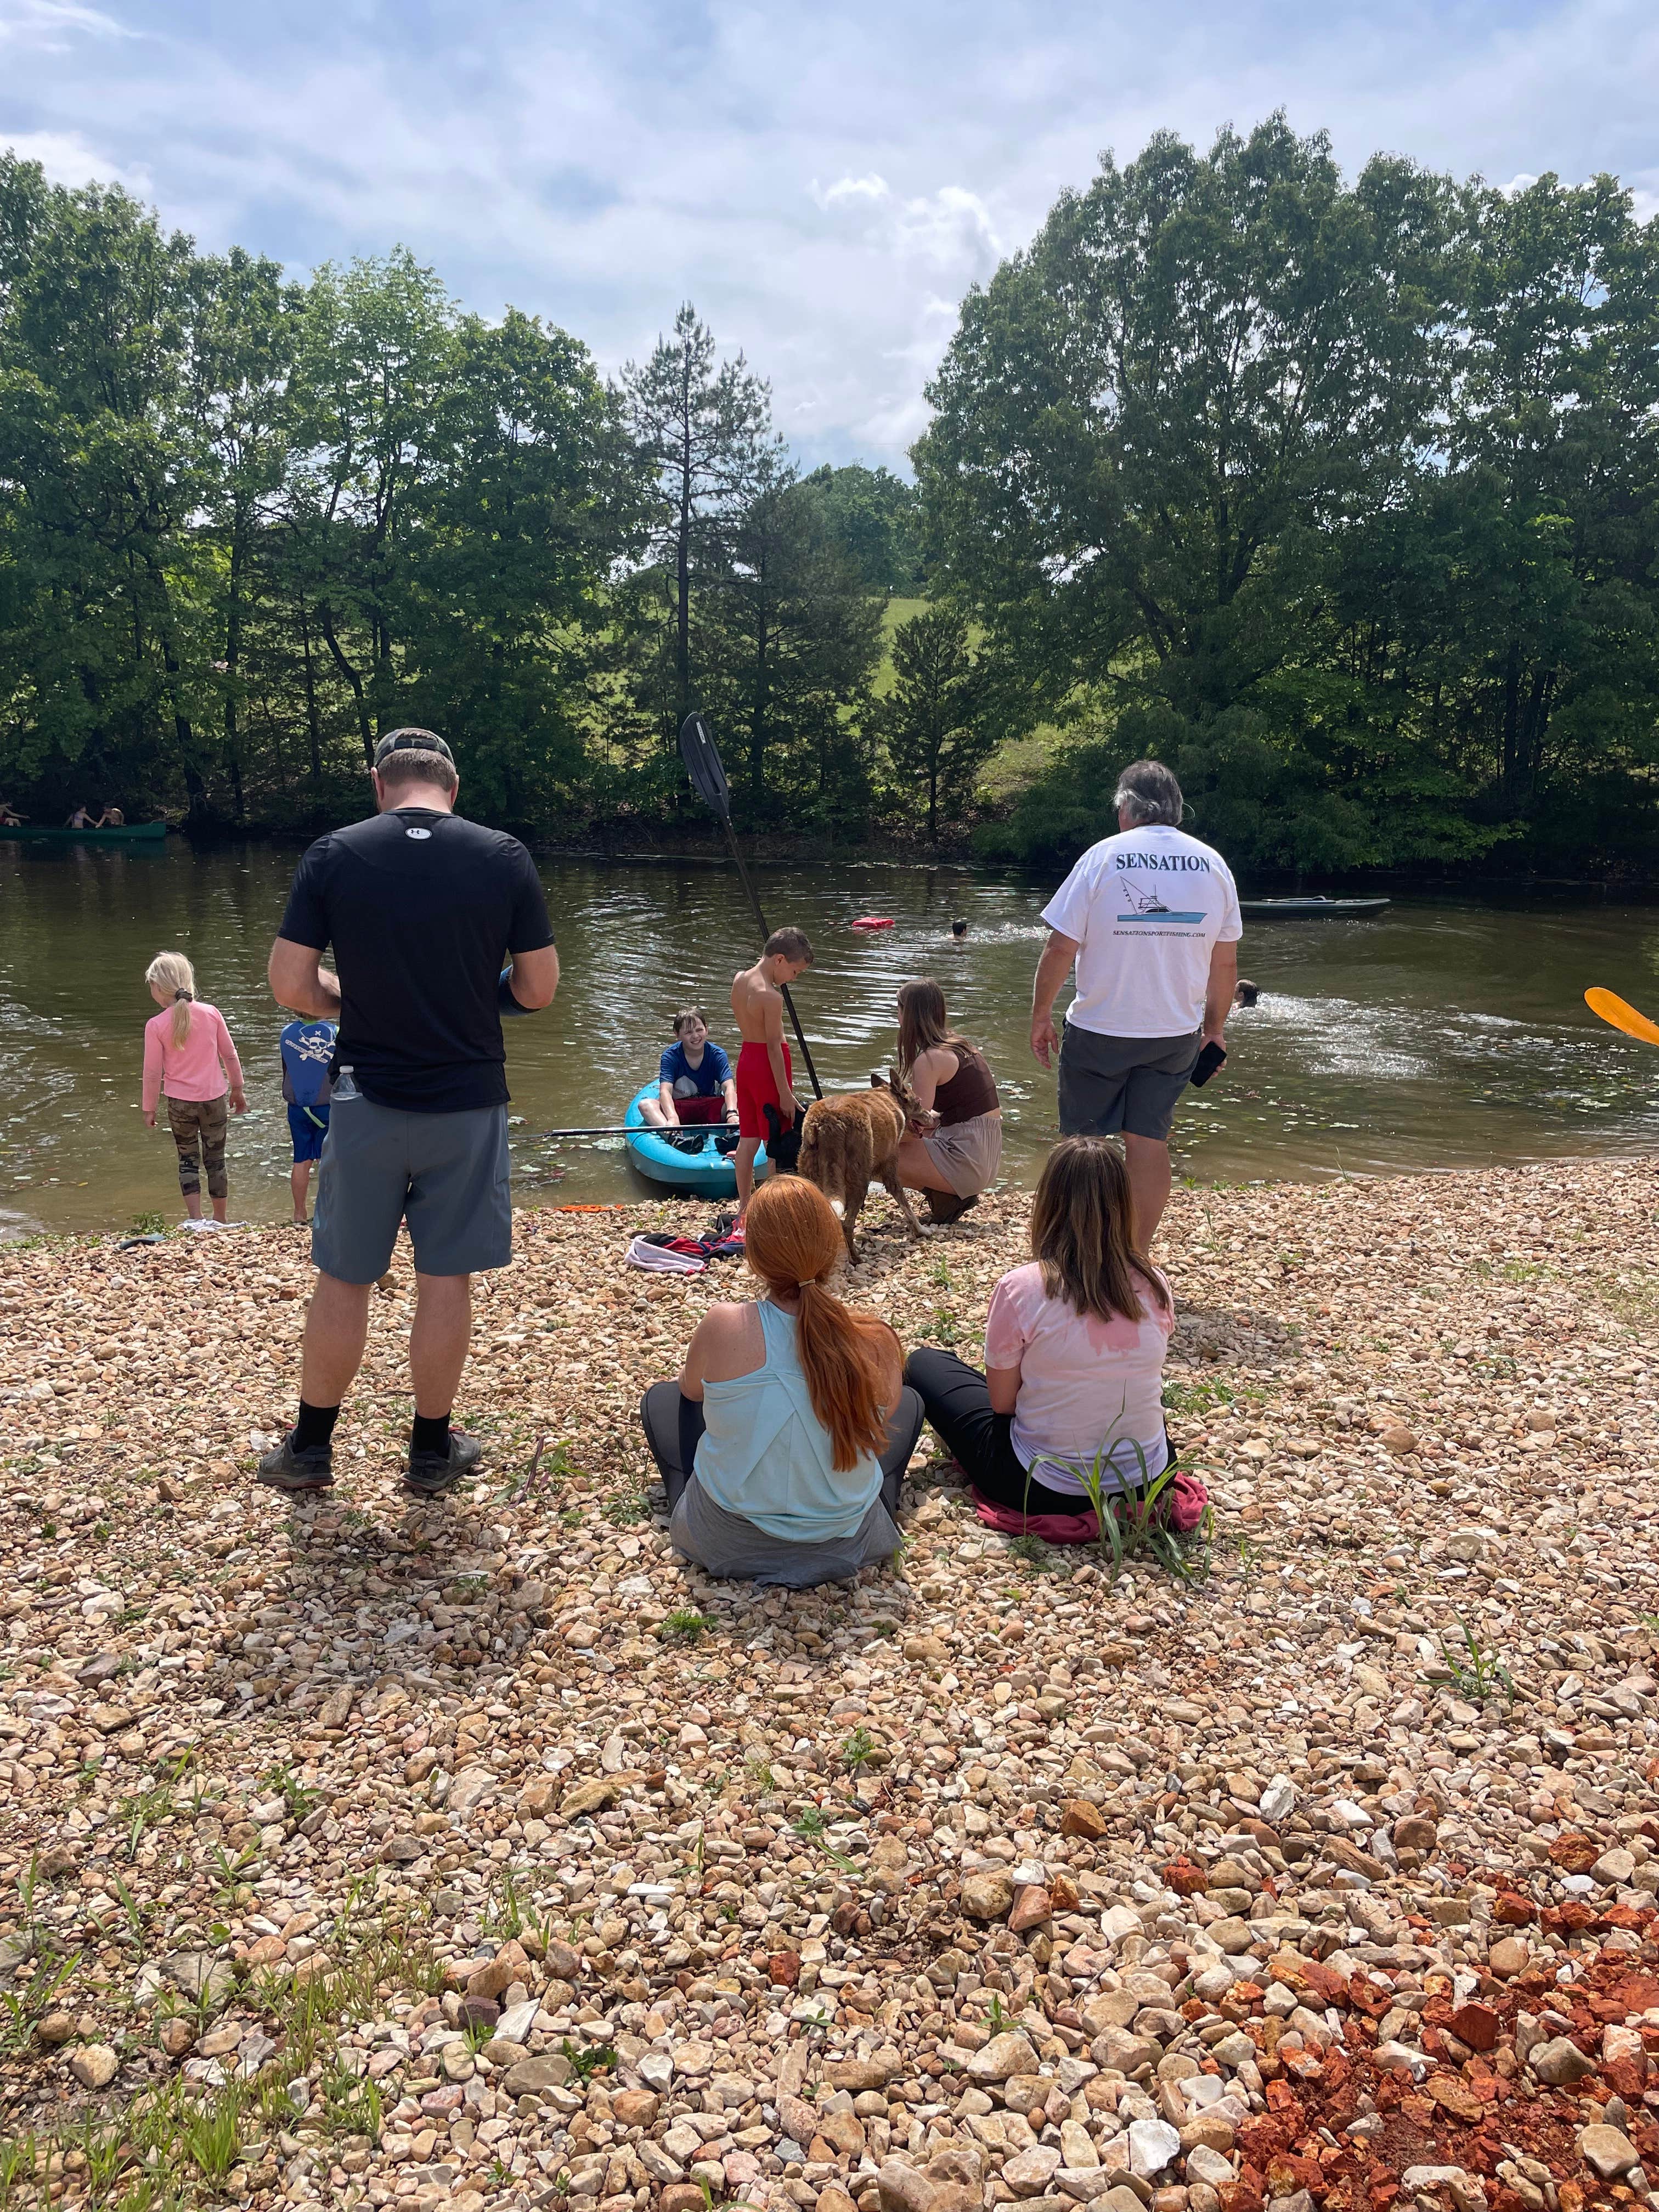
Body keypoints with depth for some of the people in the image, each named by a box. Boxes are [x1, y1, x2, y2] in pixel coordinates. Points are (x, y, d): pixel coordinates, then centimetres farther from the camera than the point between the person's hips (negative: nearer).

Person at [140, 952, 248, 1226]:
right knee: (216, 1160, 12)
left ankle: (195, 1219, 5)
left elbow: (152, 1073, -6)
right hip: (214, 1098, 2)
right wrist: (237, 1089, 17)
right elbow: (230, 1055, 4)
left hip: (180, 1102, -2)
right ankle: (220, 1220, 21)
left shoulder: (156, 1025, -11)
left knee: (188, 1160, 11)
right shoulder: (211, 1013, -5)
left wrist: (149, 1109, 6)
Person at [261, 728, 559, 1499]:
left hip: (367, 1101, 0)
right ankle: (432, 1451, 24)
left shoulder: (333, 855, -5)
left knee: (342, 1279, 14)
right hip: (468, 1103, 0)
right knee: (445, 1280, 11)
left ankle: (309, 1449, 27)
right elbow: (538, 989, -2)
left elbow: (291, 986, -6)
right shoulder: (504, 857, -5)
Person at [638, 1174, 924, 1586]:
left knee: (661, 1399, 25)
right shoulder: (876, 1341, -20)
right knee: (910, 1401, 25)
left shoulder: (722, 1327, -23)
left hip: (725, 1540, 0)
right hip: (846, 1544, 1)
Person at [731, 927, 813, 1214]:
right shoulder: (772, 997, -23)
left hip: (746, 1058, 9)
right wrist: (785, 1092, -17)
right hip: (768, 1065, -8)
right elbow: (774, 1046, -21)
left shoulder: (739, 980, 2)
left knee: (748, 1138, 14)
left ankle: (744, 1205, 22)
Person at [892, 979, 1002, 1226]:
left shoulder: (929, 1059, -14)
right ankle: (958, 1194, 11)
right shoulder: (959, 1046, 13)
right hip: (988, 1161, 9)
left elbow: (915, 1128, -16)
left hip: (966, 1163, -9)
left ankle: (945, 1197, -5)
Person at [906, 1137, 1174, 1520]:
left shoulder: (1020, 1288, -20)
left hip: (1045, 1491, -4)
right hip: (1147, 1481, 4)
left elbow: (1002, 1403, -8)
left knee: (923, 1363, 14)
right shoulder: (1155, 1287, -8)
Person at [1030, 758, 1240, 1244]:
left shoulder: (1103, 857, -9)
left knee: (1085, 1144, 9)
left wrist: (1041, 1014, 1)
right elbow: (1225, 962, 6)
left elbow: (1060, 948, -10)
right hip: (1176, 1033, 3)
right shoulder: (1213, 865, 2)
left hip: (1100, 1029, -3)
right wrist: (1214, 1029, 17)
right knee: (1149, 1141, 10)